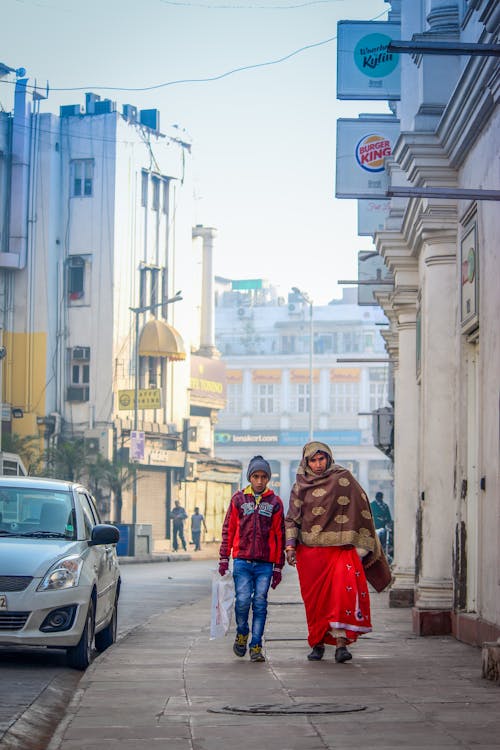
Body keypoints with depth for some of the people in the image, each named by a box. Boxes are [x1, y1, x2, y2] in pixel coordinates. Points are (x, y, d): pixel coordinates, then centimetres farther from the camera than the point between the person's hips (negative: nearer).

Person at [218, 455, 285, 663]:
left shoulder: (275, 502, 8)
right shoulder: (238, 499, 8)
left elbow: (279, 535, 10)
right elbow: (228, 529, 10)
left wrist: (278, 567, 8)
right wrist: (224, 558, 5)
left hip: (265, 563, 0)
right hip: (242, 560, 0)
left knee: (260, 604, -2)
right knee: (243, 600, -8)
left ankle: (256, 646, 4)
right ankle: (242, 633, 18)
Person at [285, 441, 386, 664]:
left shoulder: (343, 478, 2)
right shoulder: (301, 485, 9)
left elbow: (360, 509, 3)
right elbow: (292, 517, 11)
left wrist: (361, 546, -1)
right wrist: (290, 546, -2)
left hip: (339, 547, -2)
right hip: (309, 550, 2)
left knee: (343, 589, -21)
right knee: (314, 599, 3)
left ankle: (341, 642, -23)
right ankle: (318, 643, 17)